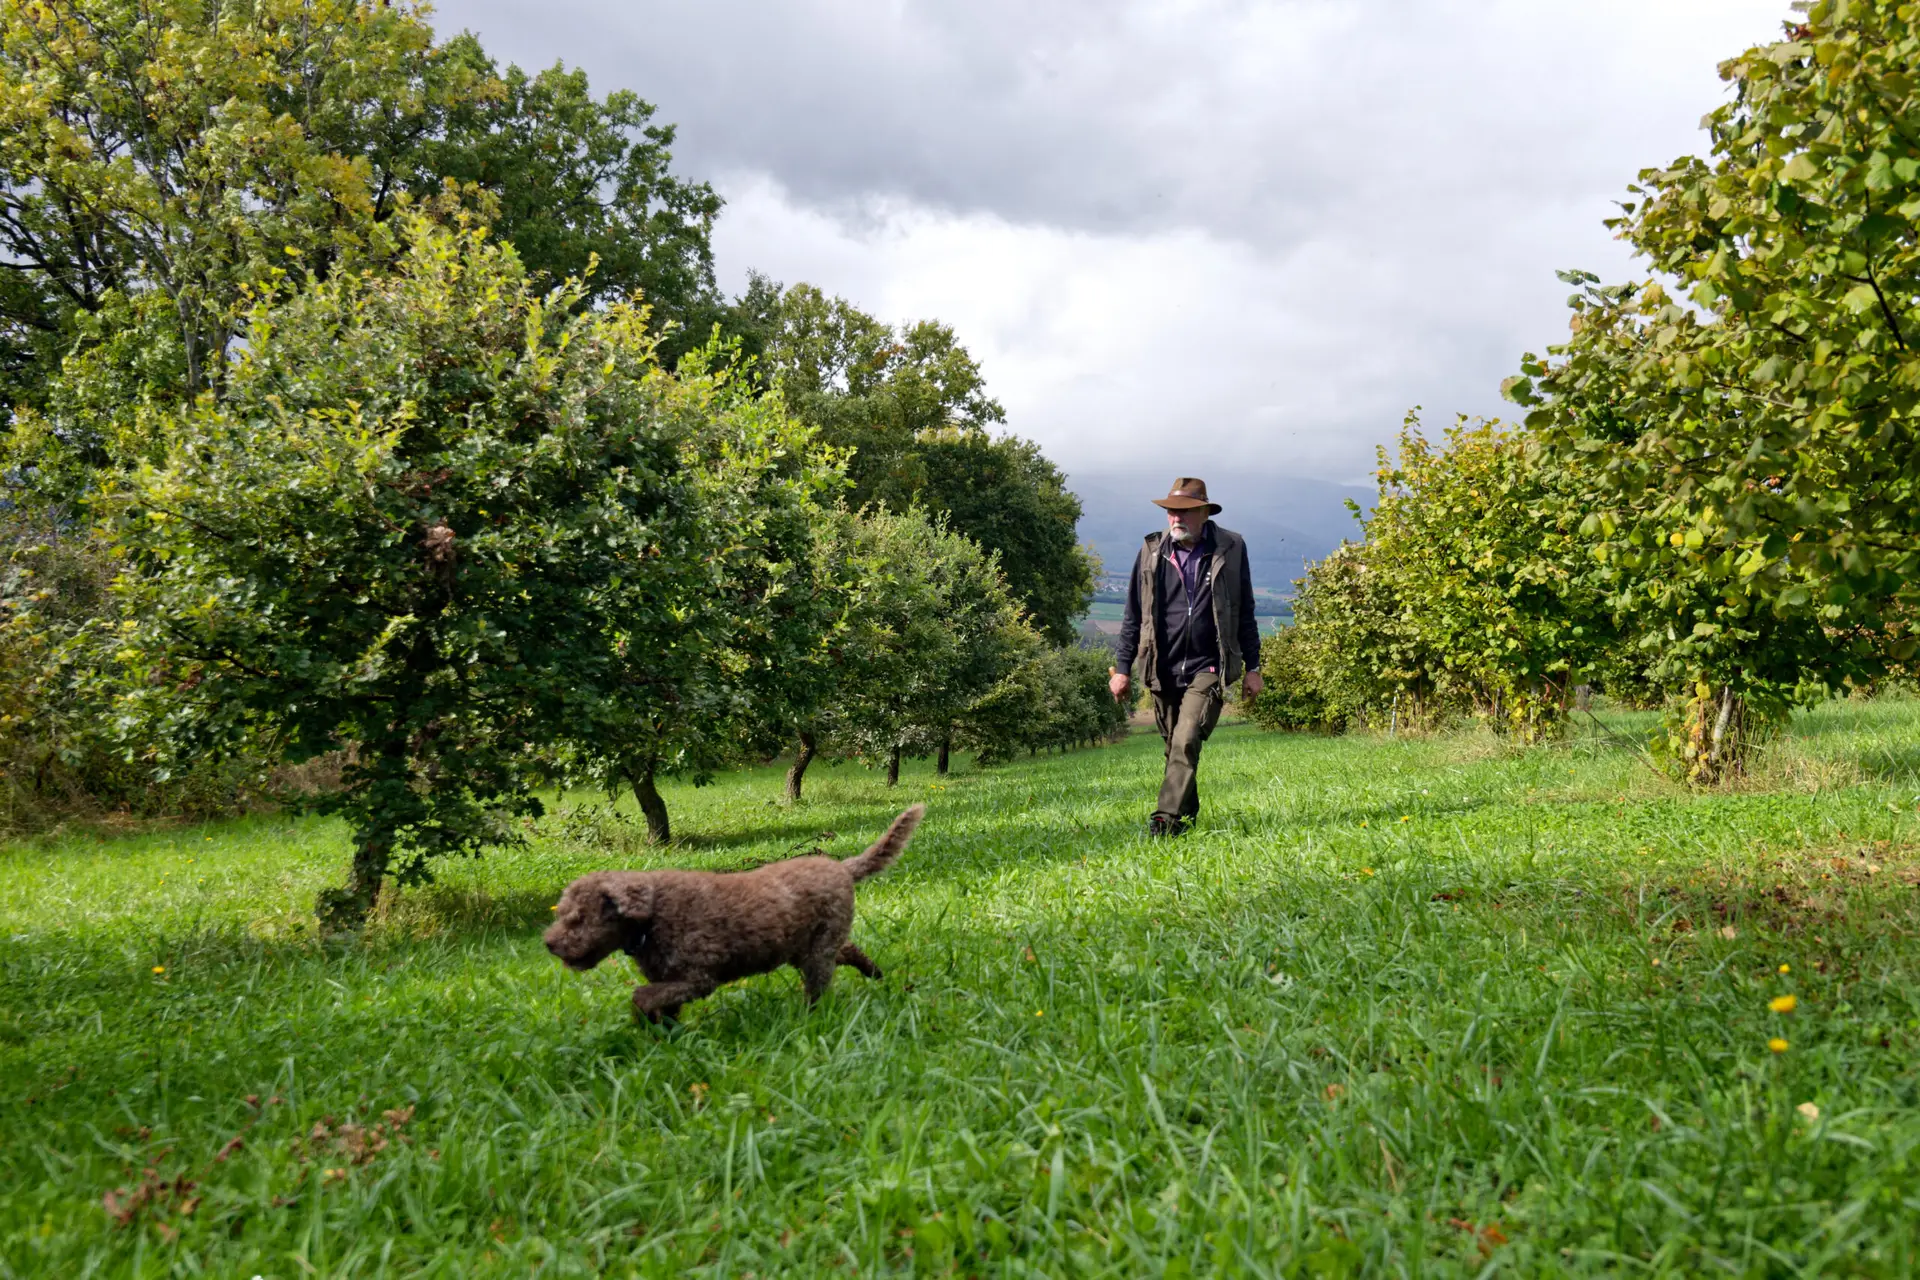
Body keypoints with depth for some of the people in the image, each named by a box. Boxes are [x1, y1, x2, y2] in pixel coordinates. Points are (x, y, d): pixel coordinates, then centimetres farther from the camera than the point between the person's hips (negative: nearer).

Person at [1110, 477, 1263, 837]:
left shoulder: (1231, 549, 1)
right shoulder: (1151, 551, 4)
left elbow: (1245, 613, 8)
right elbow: (1133, 614, 9)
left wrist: (1252, 667, 8)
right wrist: (1122, 668, 6)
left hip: (1208, 667, -2)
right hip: (1163, 669, 3)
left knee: (1186, 742, -17)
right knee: (1174, 747, 10)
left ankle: (1167, 819, -17)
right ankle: (1187, 816, 26)